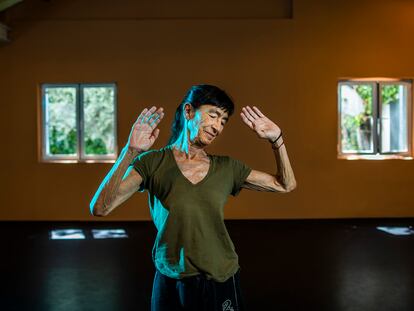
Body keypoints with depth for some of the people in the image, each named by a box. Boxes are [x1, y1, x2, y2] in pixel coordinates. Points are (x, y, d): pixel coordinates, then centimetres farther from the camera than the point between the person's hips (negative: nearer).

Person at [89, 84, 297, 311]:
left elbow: (286, 185, 8)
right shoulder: (153, 162, -9)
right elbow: (99, 208, -19)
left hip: (222, 283, 3)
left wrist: (276, 139, -5)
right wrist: (130, 152, -29)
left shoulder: (226, 168, 0)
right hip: (171, 285, -2)